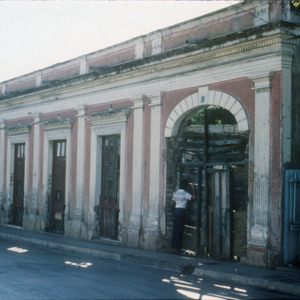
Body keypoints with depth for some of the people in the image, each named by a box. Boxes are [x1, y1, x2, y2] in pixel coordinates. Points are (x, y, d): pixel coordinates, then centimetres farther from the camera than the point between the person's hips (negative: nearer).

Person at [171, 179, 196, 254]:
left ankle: (173, 247, 9)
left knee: (175, 229, 9)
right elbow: (194, 197, -20)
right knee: (180, 230, -2)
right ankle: (176, 248, -2)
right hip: (181, 211, -6)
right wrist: (193, 188, -8)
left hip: (176, 210, 6)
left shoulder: (175, 193, 10)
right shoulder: (185, 193, -9)